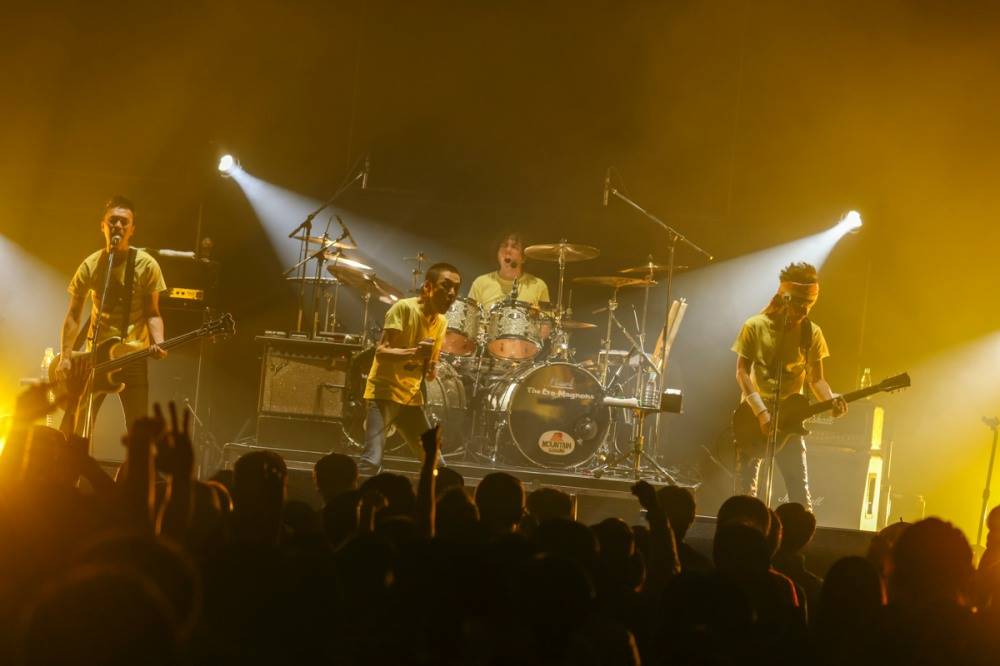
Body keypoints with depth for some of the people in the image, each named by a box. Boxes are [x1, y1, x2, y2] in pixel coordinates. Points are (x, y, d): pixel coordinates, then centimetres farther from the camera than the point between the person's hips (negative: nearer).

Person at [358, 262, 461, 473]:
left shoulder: (441, 321, 8)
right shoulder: (404, 308, -15)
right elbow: (381, 352, -22)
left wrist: (431, 369, -7)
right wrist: (413, 353, -39)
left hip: (411, 398, 8)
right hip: (384, 392, -8)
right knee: (372, 461, -24)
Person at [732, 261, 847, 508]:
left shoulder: (812, 333, 1)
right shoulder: (755, 327, -6)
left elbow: (816, 378, 6)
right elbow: (742, 371, -7)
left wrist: (831, 400, -16)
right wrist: (761, 412, -17)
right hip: (754, 415, -1)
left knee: (800, 492, -4)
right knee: (745, 488, -3)